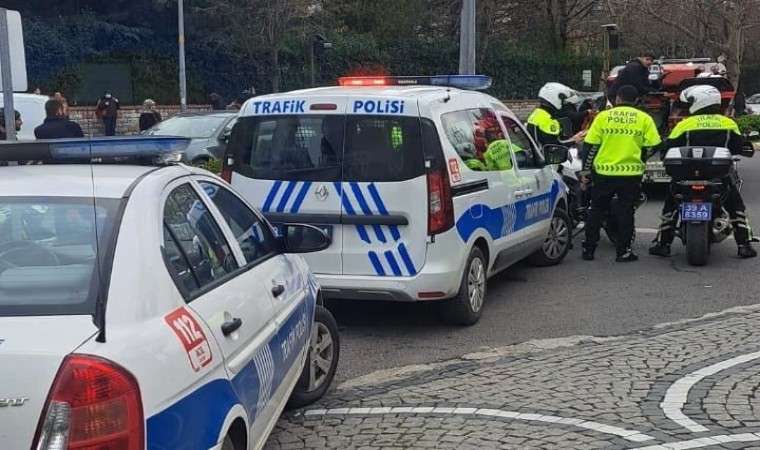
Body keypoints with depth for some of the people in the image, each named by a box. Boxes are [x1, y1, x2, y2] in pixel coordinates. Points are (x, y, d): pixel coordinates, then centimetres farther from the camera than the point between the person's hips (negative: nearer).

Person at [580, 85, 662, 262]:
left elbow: (591, 146, 0)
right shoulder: (644, 119, 1)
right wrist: (642, 161, 15)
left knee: (597, 211, 12)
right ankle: (623, 252, 9)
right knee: (625, 212, 7)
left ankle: (588, 249, 14)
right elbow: (653, 146, -3)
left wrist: (585, 170, 8)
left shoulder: (603, 116, 2)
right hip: (631, 173, -1)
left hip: (604, 172, 1)